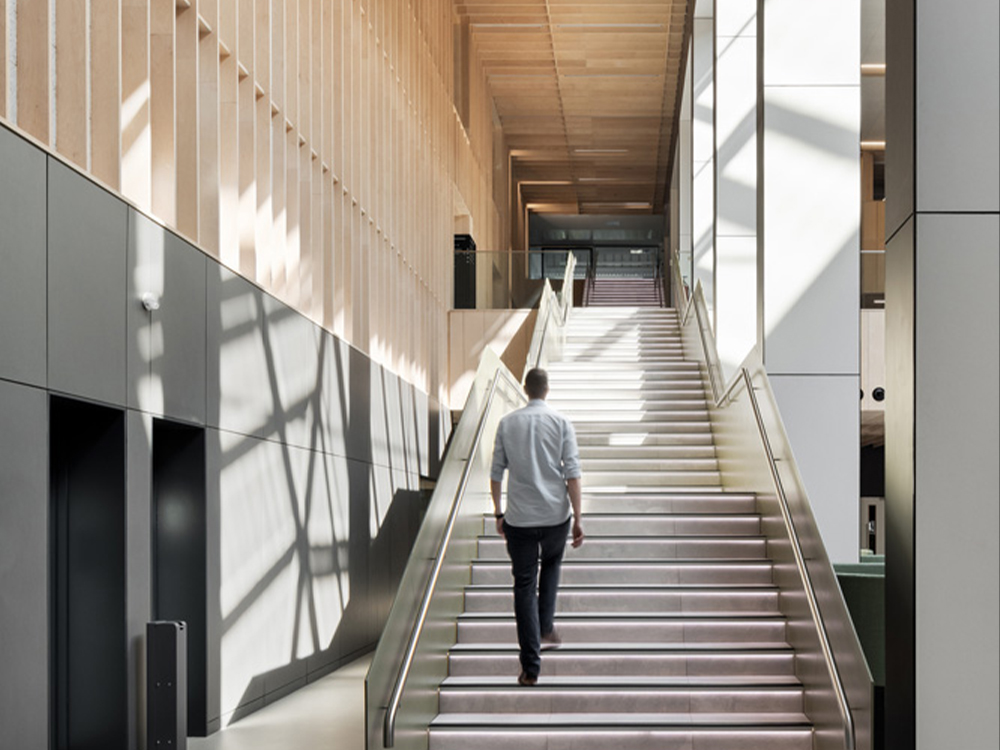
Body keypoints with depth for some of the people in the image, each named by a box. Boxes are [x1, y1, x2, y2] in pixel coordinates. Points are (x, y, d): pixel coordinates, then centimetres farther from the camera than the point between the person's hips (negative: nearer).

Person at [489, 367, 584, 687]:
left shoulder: (507, 423, 3)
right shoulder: (561, 422, -2)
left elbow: (496, 473, 5)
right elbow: (572, 474, -7)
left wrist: (498, 513, 17)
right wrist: (578, 518, -2)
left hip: (519, 518, 0)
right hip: (556, 515, 0)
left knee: (524, 586, 2)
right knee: (551, 563, 30)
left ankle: (531, 666, -2)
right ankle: (546, 628, 20)